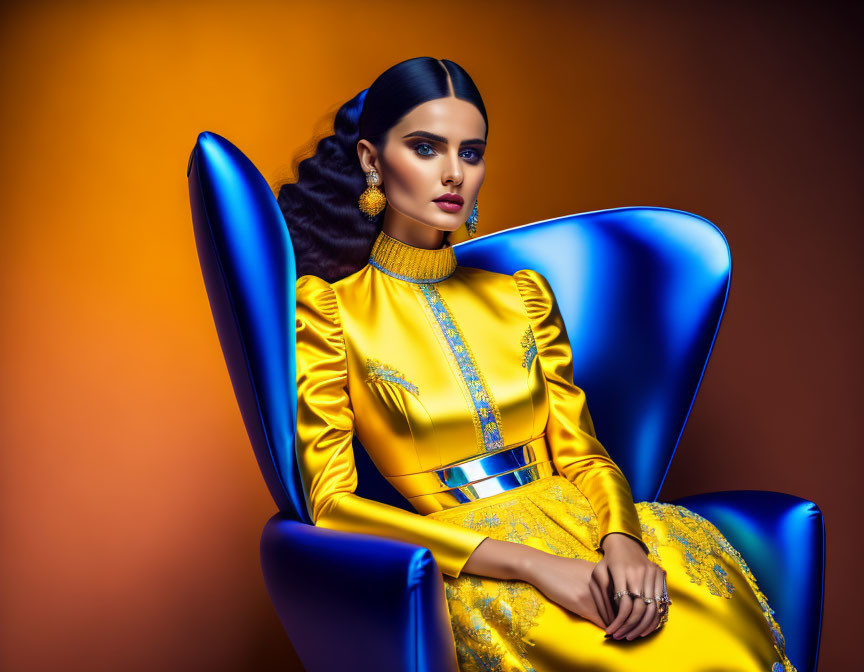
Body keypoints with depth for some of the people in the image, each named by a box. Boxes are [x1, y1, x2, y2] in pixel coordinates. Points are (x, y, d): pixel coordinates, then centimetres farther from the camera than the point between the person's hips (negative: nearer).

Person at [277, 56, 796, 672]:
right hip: (462, 569, -4)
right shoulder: (325, 305, -1)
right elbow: (332, 504, -8)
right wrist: (532, 564, -17)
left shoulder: (523, 295, 13)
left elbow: (583, 455, 11)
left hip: (579, 529, 4)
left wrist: (623, 542, -12)